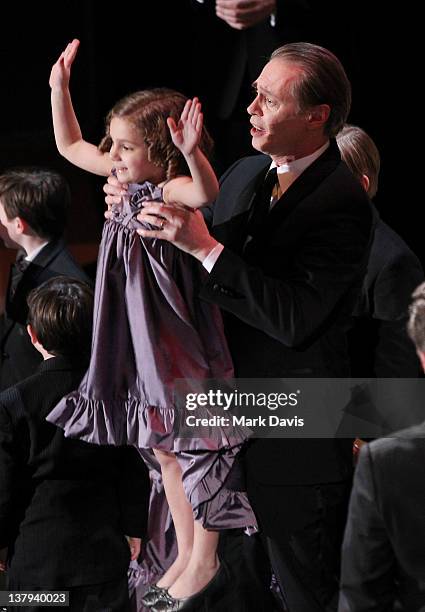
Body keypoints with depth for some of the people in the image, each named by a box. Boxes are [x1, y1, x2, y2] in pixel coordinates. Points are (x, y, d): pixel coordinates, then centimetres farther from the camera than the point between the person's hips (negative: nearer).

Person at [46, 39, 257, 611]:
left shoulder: (173, 187, -20)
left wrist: (192, 152, -62)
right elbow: (69, 145, 16)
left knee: (192, 445, 2)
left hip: (178, 341, -9)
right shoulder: (131, 182, 4)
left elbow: (208, 194, -45)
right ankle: (186, 555, 29)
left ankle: (205, 563, 13)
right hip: (141, 344, 9)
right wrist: (60, 85, 8)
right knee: (163, 451, 16)